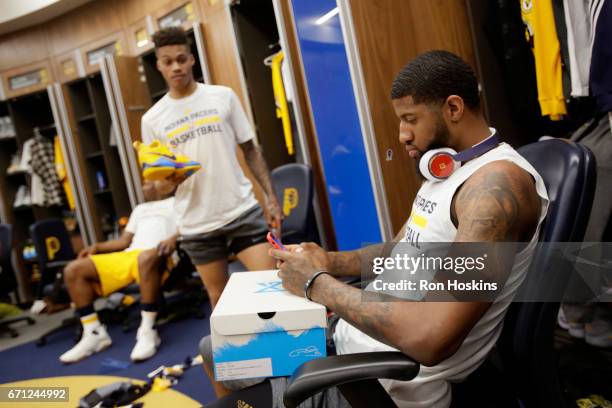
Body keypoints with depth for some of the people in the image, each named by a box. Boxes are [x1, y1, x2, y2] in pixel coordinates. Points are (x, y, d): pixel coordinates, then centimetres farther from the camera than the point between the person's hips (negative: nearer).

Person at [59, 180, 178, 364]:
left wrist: (173, 239, -22)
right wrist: (97, 247, 14)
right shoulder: (140, 209, 37)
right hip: (127, 255, 7)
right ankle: (94, 333, -7)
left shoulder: (175, 202, 18)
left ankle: (148, 331, -36)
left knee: (146, 257, -44)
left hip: (155, 256, -7)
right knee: (73, 270, -6)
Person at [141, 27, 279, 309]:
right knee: (219, 298, 12)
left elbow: (250, 150, 6)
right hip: (197, 224, 1)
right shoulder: (152, 119, 3)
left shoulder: (223, 96, 3)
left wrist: (271, 197, -3)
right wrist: (168, 178, -16)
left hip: (242, 210, 0)